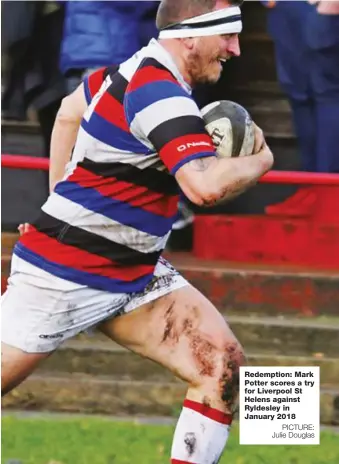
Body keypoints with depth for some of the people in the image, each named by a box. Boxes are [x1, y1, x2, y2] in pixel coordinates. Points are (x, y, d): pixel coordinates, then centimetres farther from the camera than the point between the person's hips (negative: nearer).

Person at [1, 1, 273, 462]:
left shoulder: (138, 69, 6)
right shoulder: (161, 94, -23)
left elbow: (69, 112, 23)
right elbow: (206, 185, -36)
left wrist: (62, 203, 23)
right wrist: (260, 160, -16)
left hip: (134, 275, 9)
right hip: (64, 279, -9)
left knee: (223, 366, -6)